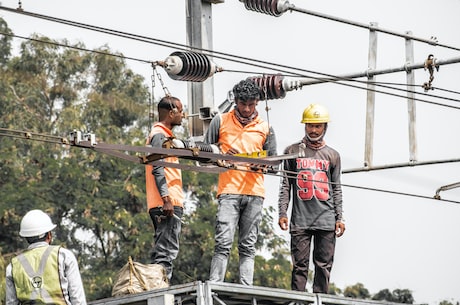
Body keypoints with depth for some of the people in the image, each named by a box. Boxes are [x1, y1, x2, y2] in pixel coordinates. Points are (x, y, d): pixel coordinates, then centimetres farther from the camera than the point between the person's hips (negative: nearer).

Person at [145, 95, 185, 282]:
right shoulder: (159, 135, -7)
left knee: (163, 252, 10)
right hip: (167, 203, -11)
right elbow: (157, 169, -16)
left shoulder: (165, 135, 25)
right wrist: (166, 198, -23)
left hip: (168, 204, 11)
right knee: (166, 252, -15)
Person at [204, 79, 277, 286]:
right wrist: (223, 156, -10)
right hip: (228, 191, -2)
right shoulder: (221, 122, 9)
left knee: (248, 245, 1)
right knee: (223, 242, -13)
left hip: (255, 193, 2)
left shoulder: (265, 128, 15)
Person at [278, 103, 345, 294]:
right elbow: (285, 186, 9)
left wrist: (339, 218, 7)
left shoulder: (332, 156, 14)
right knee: (300, 265, -4)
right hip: (300, 219, -1)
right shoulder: (293, 151, 11)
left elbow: (336, 189, 14)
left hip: (326, 221, 1)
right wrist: (282, 213, -1)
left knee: (324, 265, -1)